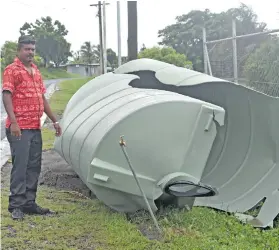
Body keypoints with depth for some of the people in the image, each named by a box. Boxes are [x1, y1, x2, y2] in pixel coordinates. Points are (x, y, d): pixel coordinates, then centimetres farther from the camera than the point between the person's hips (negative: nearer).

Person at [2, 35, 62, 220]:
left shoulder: (36, 71, 19)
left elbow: (42, 98, 23)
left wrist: (54, 120, 21)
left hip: (36, 128, 8)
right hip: (20, 128, -8)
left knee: (34, 166, 9)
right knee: (20, 166, -6)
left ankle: (29, 203, 17)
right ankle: (16, 205, 0)